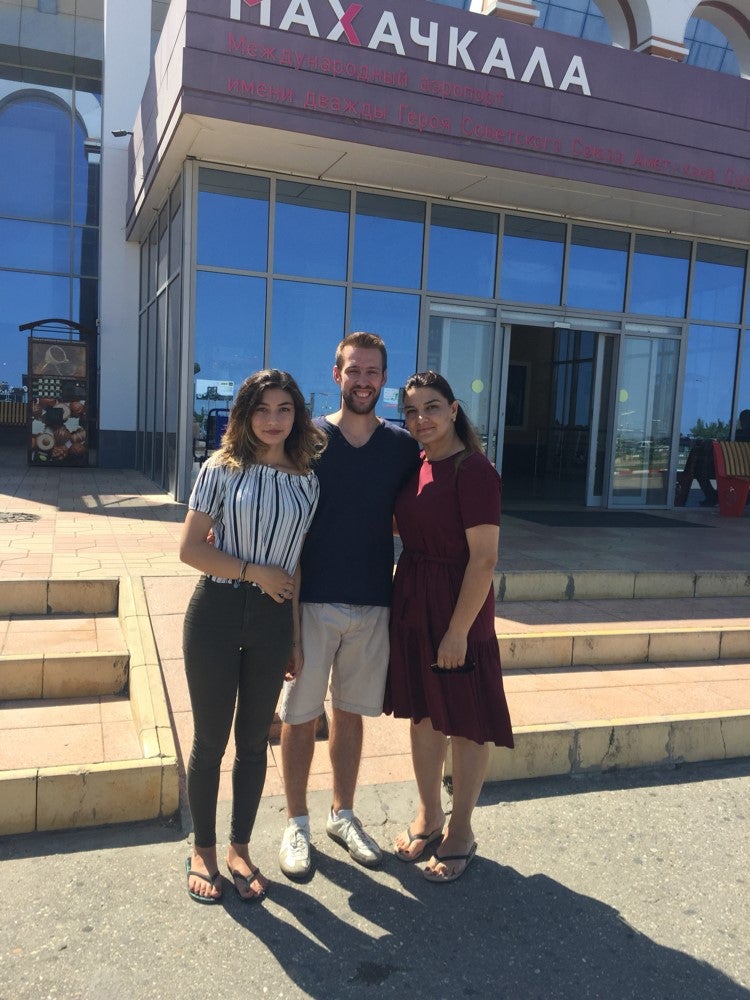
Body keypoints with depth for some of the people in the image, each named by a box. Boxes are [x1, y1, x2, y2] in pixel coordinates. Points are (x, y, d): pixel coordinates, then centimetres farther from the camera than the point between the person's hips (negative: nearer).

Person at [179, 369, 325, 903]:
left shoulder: (307, 482, 5)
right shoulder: (222, 470, -4)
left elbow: (296, 565, 8)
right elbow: (191, 548, -7)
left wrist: (296, 637, 8)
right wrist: (255, 571, -12)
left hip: (273, 619, 3)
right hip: (217, 613, -2)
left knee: (254, 739, 13)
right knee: (211, 738, 8)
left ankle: (240, 847, 32)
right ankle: (203, 850, 29)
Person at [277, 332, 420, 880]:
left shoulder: (403, 446, 3)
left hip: (373, 603, 2)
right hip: (311, 601, -2)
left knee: (351, 711, 16)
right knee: (301, 715, 8)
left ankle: (343, 814, 34)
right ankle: (296, 823, 27)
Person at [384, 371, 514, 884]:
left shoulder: (474, 471, -16)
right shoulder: (417, 467, 6)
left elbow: (484, 558, -18)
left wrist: (459, 629, -19)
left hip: (457, 609, -7)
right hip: (412, 605, 7)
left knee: (466, 722, 9)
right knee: (423, 714, 18)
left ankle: (461, 831, 28)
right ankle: (428, 815, 36)